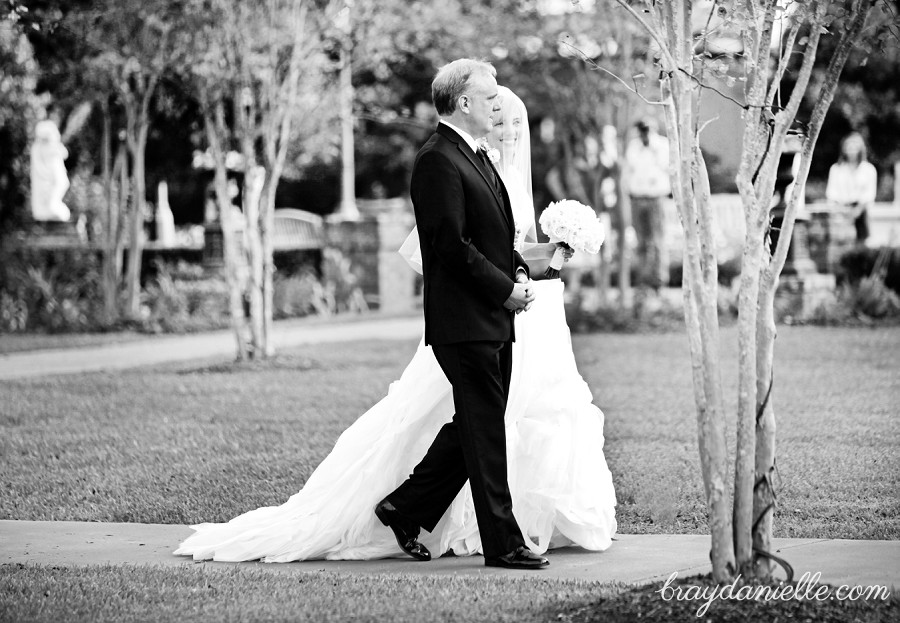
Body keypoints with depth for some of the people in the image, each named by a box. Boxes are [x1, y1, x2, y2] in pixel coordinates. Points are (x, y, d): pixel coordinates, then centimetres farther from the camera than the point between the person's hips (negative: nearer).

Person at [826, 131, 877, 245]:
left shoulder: (869, 169, 13)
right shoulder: (836, 168, 17)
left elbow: (869, 193, 6)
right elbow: (831, 191, 9)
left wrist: (859, 207, -12)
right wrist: (841, 205, -9)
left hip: (860, 208, 0)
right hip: (841, 208, 0)